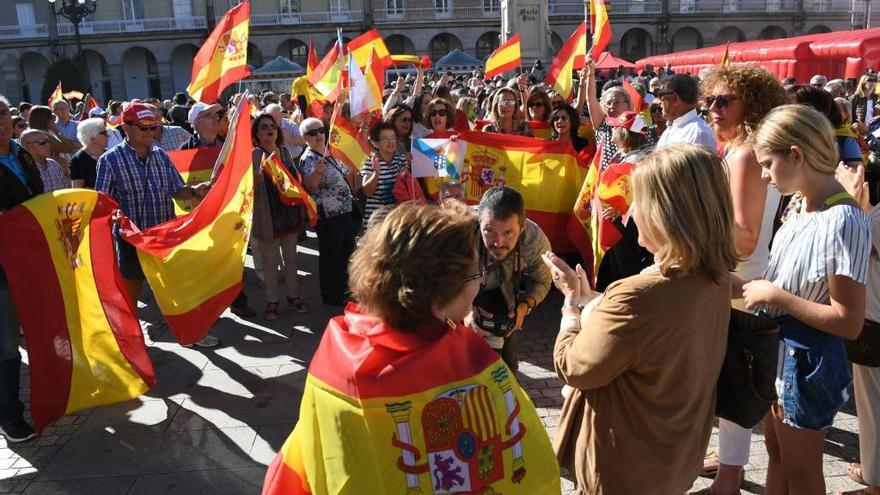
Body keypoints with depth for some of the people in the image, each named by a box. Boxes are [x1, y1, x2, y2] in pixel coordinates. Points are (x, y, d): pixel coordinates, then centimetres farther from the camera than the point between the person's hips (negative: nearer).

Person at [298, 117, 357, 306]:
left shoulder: (331, 153, 8)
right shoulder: (308, 159, -15)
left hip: (344, 211, 8)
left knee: (346, 251, 20)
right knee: (331, 255, 3)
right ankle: (330, 296, 19)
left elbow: (347, 174, 23)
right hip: (327, 216, -8)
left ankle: (342, 287, 38)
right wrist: (317, 172, -46)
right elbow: (309, 187, -30)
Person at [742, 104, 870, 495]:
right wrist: (746, 288, -3)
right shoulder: (801, 209, 3)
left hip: (805, 361, -8)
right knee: (776, 455, 24)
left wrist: (774, 295, -21)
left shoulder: (842, 221, -25)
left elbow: (849, 322, -25)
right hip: (776, 349, 8)